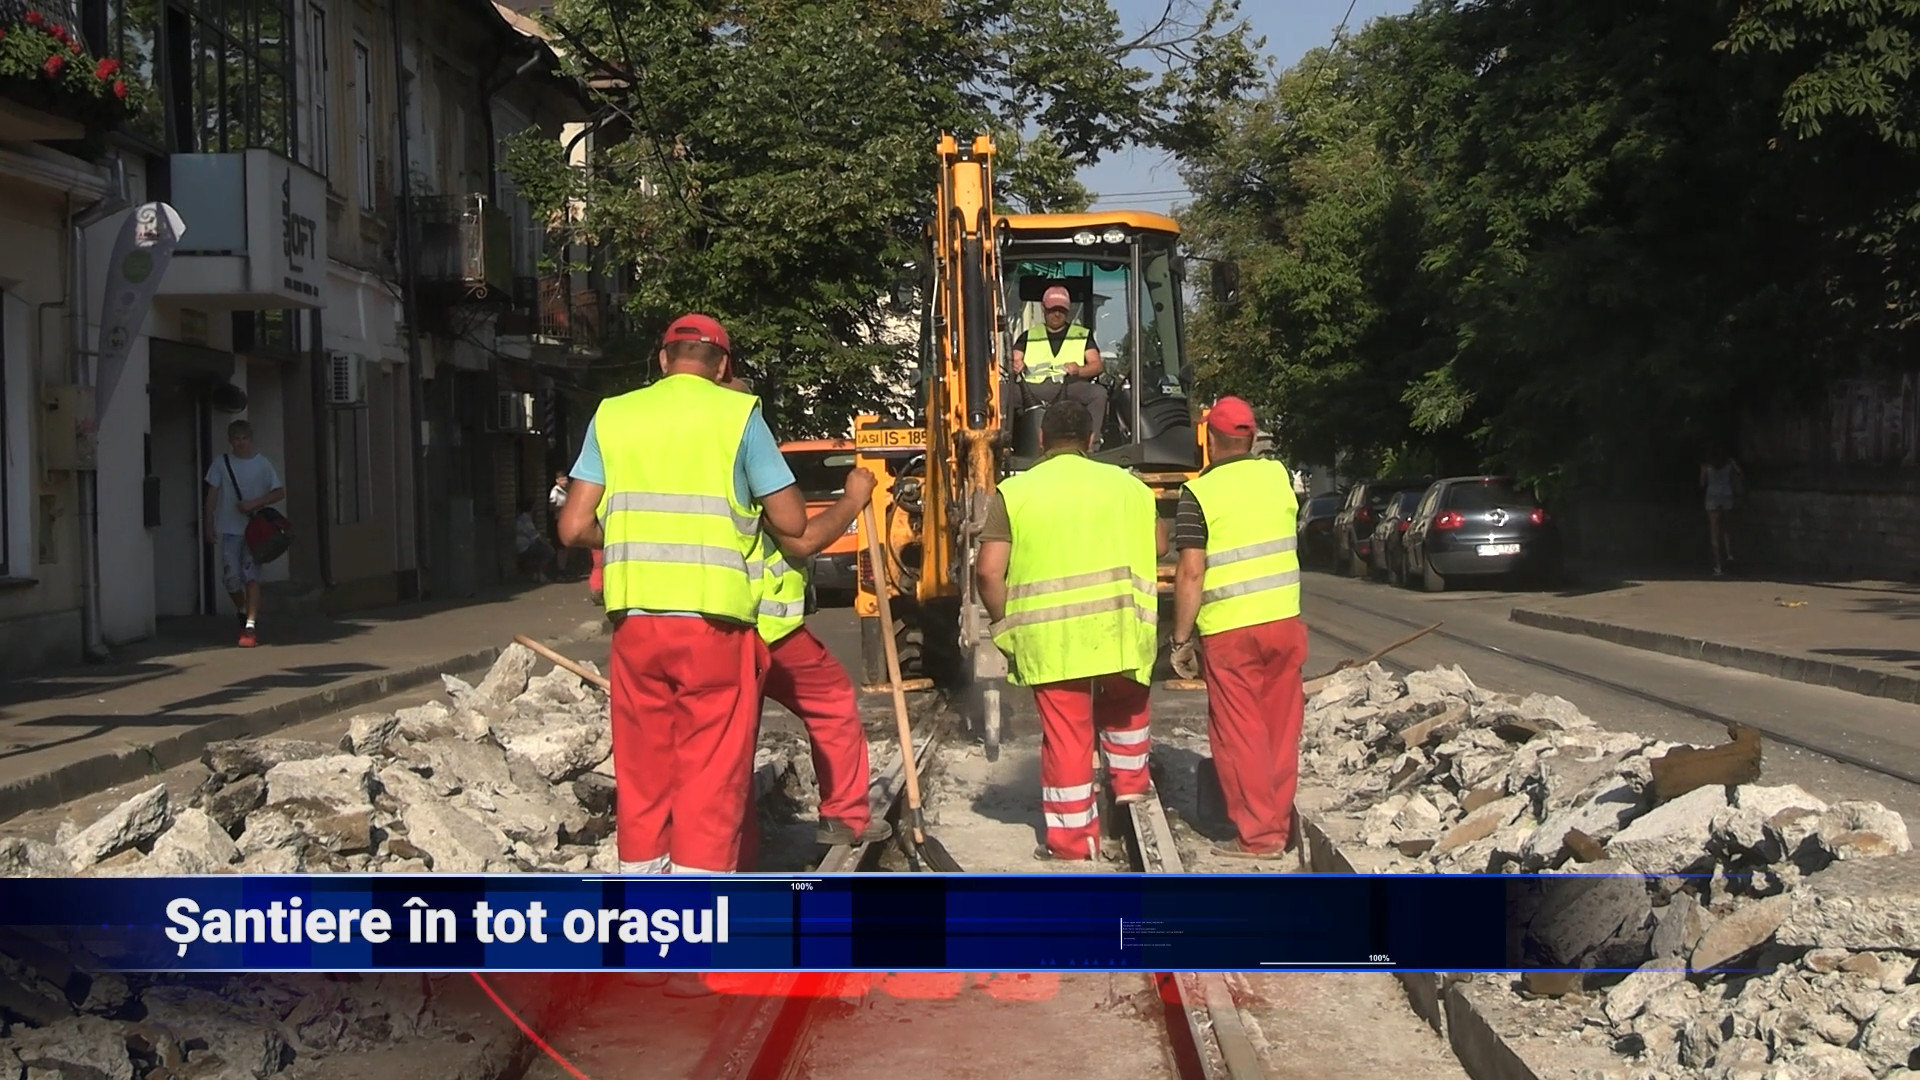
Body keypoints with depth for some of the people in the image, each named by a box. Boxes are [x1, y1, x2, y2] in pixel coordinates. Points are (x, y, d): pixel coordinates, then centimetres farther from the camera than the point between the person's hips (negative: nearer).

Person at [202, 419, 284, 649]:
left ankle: (250, 625, -10)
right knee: (231, 576, -4)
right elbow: (212, 494, 6)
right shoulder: (221, 464, 4)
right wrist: (209, 524, 3)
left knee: (251, 576, -8)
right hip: (228, 528, 1)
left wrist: (254, 503, -10)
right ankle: (241, 609, 25)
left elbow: (280, 492, 2)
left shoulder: (262, 464, 2)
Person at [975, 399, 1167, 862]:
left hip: (1048, 636, -1)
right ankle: (1130, 783, 40)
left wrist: (1005, 624, 7)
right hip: (1117, 629, 2)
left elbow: (989, 571, -6)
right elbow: (1158, 546, 19)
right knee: (1123, 703, 30)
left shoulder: (1013, 492, 1)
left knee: (1065, 734, 6)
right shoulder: (1125, 483, 8)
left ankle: (1072, 838, 12)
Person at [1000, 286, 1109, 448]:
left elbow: (1097, 365, 10)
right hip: (1032, 387, 1)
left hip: (1069, 385, -1)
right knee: (1002, 389, -28)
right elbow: (1014, 359, 14)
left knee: (1098, 393, -32)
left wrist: (1079, 370, -14)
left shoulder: (1083, 335, 22)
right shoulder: (1029, 336, 26)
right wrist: (1015, 365, -13)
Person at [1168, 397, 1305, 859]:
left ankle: (1258, 834, 6)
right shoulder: (1277, 474, 6)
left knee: (1240, 733, 4)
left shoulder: (1199, 492, -9)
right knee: (1281, 727, 14)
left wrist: (1181, 638, -5)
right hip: (1284, 620, 5)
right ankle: (1282, 825, 22)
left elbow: (1191, 573, -13)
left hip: (1229, 630, -5)